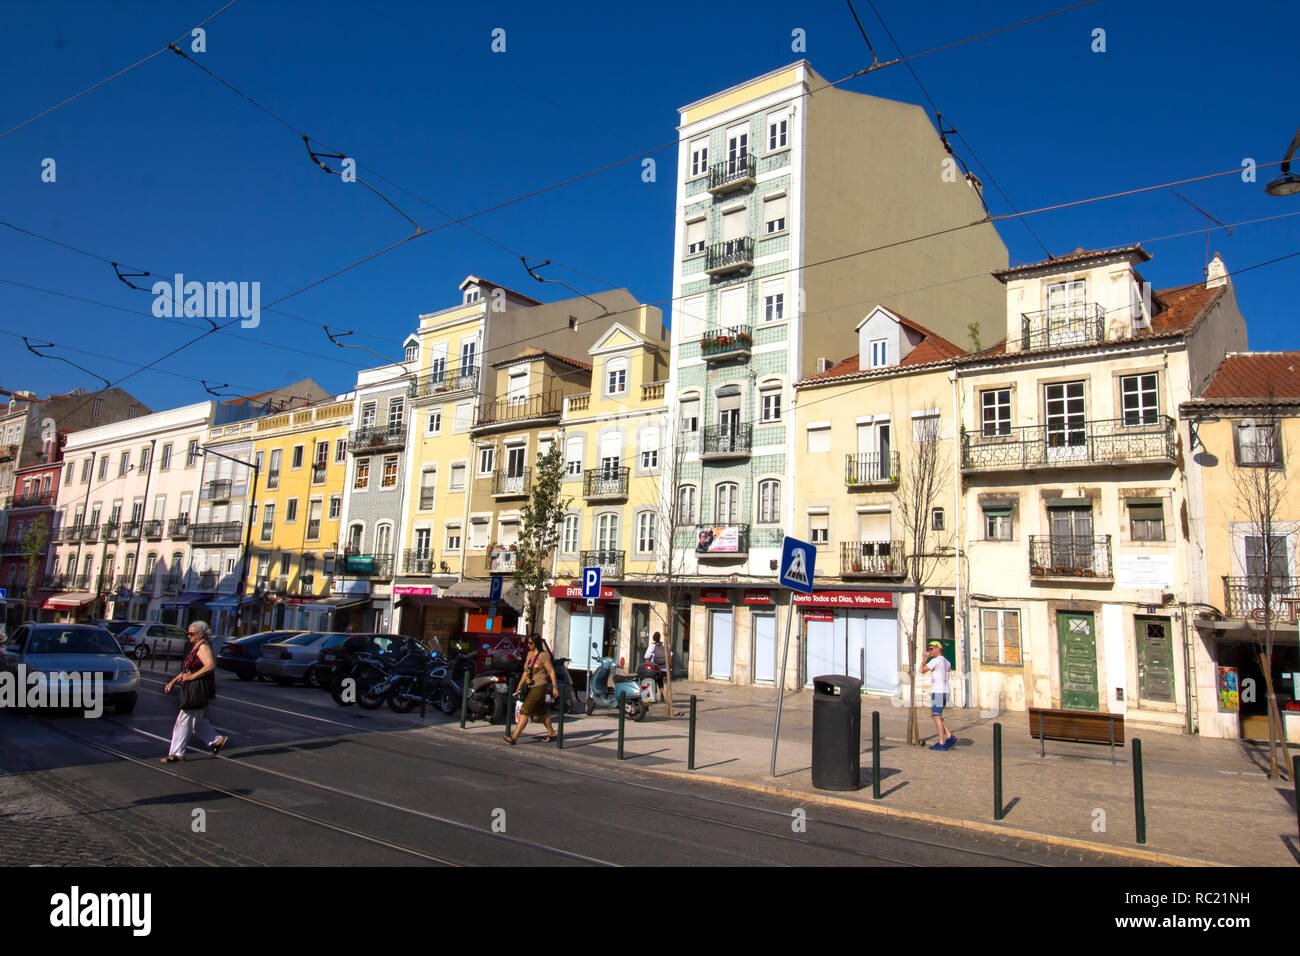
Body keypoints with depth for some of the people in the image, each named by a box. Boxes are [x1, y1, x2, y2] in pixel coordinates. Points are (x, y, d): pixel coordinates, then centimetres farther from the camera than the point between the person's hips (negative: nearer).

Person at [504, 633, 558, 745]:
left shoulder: (543, 655, -11)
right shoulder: (530, 654, 11)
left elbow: (551, 671, -10)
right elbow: (526, 671, 17)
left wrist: (554, 687, -13)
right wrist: (519, 686, 15)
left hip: (539, 686, -8)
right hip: (530, 687, 8)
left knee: (525, 711, -13)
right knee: (541, 712, 17)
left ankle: (515, 737, -15)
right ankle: (551, 733, 30)